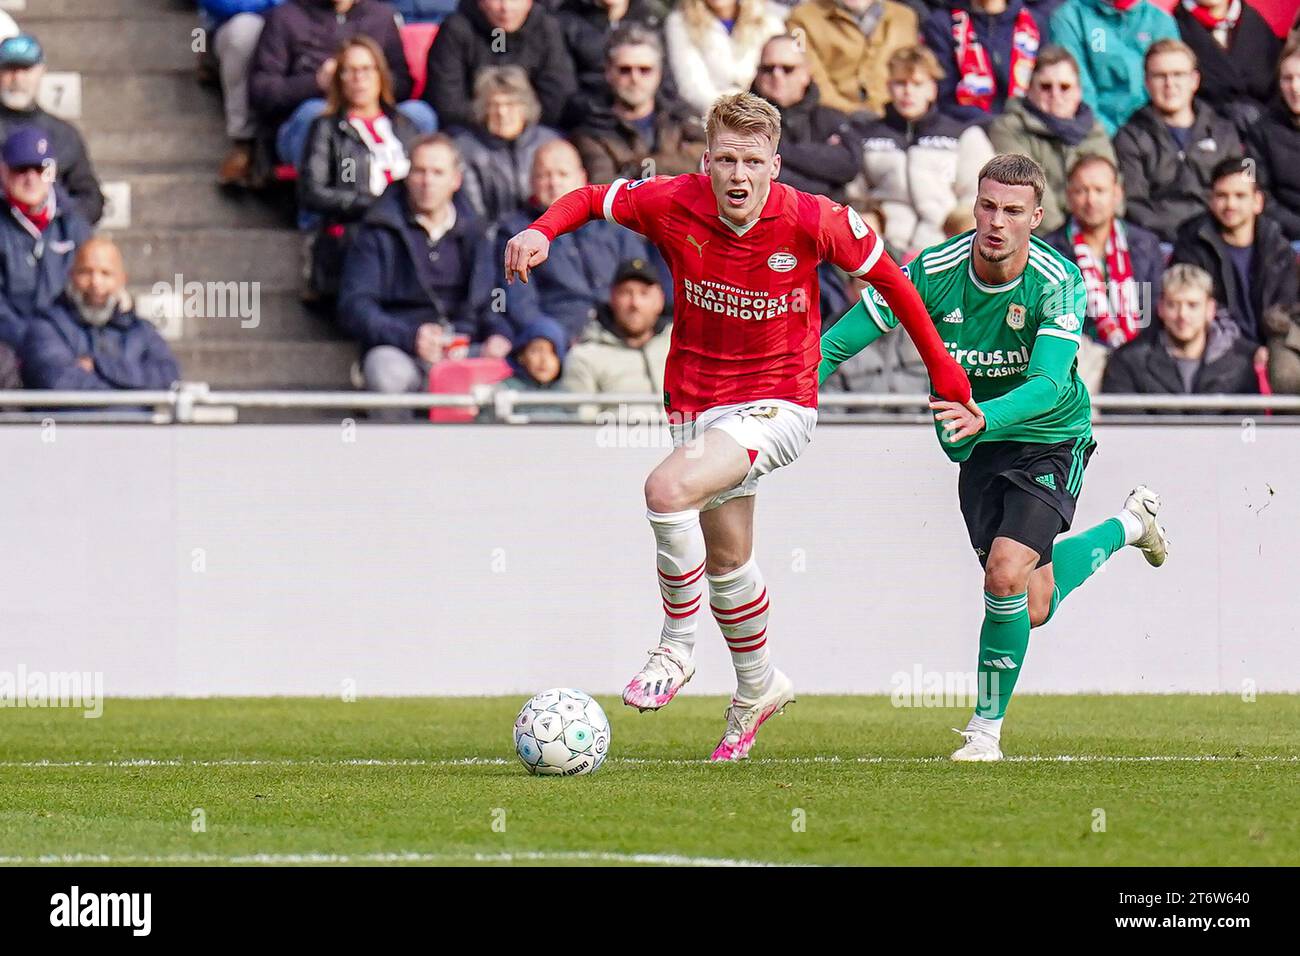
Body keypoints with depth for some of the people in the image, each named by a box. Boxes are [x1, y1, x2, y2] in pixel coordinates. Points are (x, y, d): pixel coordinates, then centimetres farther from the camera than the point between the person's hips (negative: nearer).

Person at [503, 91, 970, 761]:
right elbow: (591, 200, 4)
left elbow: (884, 273, -1)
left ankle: (676, 648, -10)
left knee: (668, 488, -28)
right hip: (696, 400, 5)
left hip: (778, 405, -5)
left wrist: (939, 365, 6)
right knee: (726, 556, 18)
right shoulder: (675, 204, -12)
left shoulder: (813, 222, -18)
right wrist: (541, 232, -18)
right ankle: (757, 686, 43)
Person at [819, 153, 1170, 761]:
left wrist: (984, 417, -54)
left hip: (1051, 440, -4)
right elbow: (838, 343, -13)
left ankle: (986, 728, -6)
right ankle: (1128, 526, 42)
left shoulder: (1059, 283, -24)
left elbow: (1049, 384, -36)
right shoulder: (934, 271, -17)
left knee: (1006, 572, -25)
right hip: (979, 446, 4)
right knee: (1033, 606, 10)